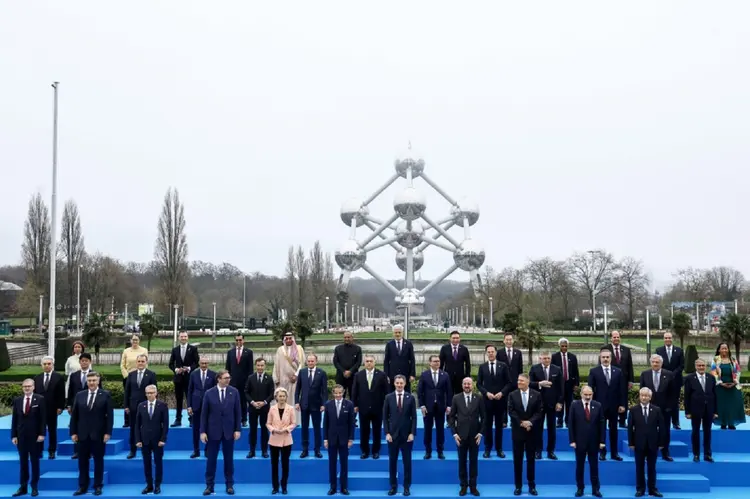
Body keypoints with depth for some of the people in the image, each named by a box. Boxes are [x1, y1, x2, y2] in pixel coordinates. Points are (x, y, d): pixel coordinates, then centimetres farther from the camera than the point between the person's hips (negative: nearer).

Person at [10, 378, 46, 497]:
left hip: (35, 436, -3)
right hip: (21, 436, 3)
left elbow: (43, 418, -7)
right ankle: (23, 487, 13)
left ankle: (34, 487, 13)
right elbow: (14, 419, 6)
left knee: (34, 462, 6)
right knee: (23, 462, 7)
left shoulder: (40, 399, -4)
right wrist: (14, 435, 1)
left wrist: (42, 434, -12)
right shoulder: (17, 400, 6)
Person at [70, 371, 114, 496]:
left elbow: (110, 415, -5)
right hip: (82, 434, 3)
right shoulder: (79, 395, 7)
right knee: (82, 461, 7)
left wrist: (108, 432, -11)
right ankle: (82, 486, 15)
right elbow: (74, 415, 7)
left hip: (98, 434, -3)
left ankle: (98, 486, 14)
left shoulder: (105, 395, -2)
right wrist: (73, 432, 1)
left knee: (98, 461, 5)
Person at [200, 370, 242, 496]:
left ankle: (229, 485, 18)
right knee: (211, 459, 4)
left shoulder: (234, 392, -1)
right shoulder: (209, 393, -4)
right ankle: (209, 485, 13)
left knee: (229, 459, 8)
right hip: (213, 431, -1)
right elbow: (204, 413, -2)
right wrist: (203, 431, -6)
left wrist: (238, 429, -3)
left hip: (229, 431, 1)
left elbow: (237, 412, 1)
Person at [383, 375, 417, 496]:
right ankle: (393, 486, 15)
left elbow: (414, 417, 0)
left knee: (407, 462, 5)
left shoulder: (410, 398, 1)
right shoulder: (389, 398, 2)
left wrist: (412, 433, -8)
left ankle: (406, 487, 14)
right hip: (392, 434, 0)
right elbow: (385, 417, 2)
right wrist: (387, 433, -6)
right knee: (392, 462, 5)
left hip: (406, 434, 0)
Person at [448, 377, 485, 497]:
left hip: (475, 435, 0)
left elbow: (483, 417, 3)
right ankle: (463, 486, 14)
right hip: (461, 435, 0)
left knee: (473, 461, 6)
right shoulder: (456, 398, 1)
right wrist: (454, 433, -5)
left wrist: (481, 433, -5)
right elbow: (451, 417, 2)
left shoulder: (479, 399, 1)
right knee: (462, 461, 6)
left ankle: (473, 486, 15)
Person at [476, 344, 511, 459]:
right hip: (487, 399, 0)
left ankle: (499, 449, 14)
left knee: (499, 424, 7)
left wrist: (502, 393, -12)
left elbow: (508, 383, 1)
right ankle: (487, 448, 11)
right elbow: (479, 384, 3)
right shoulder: (482, 367, 4)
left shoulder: (503, 366, 2)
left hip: (500, 399, 0)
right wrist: (487, 393, -12)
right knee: (488, 425, 4)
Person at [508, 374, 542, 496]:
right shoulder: (512, 395, 1)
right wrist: (521, 422, -16)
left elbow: (539, 412, -4)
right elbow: (511, 412, -5)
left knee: (531, 459, 7)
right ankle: (518, 486, 12)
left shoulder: (536, 395, 1)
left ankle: (532, 486, 16)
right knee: (517, 459, 4)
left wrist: (530, 422, -18)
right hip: (517, 431, 0)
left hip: (531, 431, 0)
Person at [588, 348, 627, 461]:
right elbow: (590, 389, -4)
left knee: (613, 430, 9)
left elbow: (622, 389, 4)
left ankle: (614, 453, 17)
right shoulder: (594, 371, -2)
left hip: (613, 405, 2)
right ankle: (602, 452, 14)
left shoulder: (618, 372, 4)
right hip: (599, 405, -2)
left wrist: (622, 404, -2)